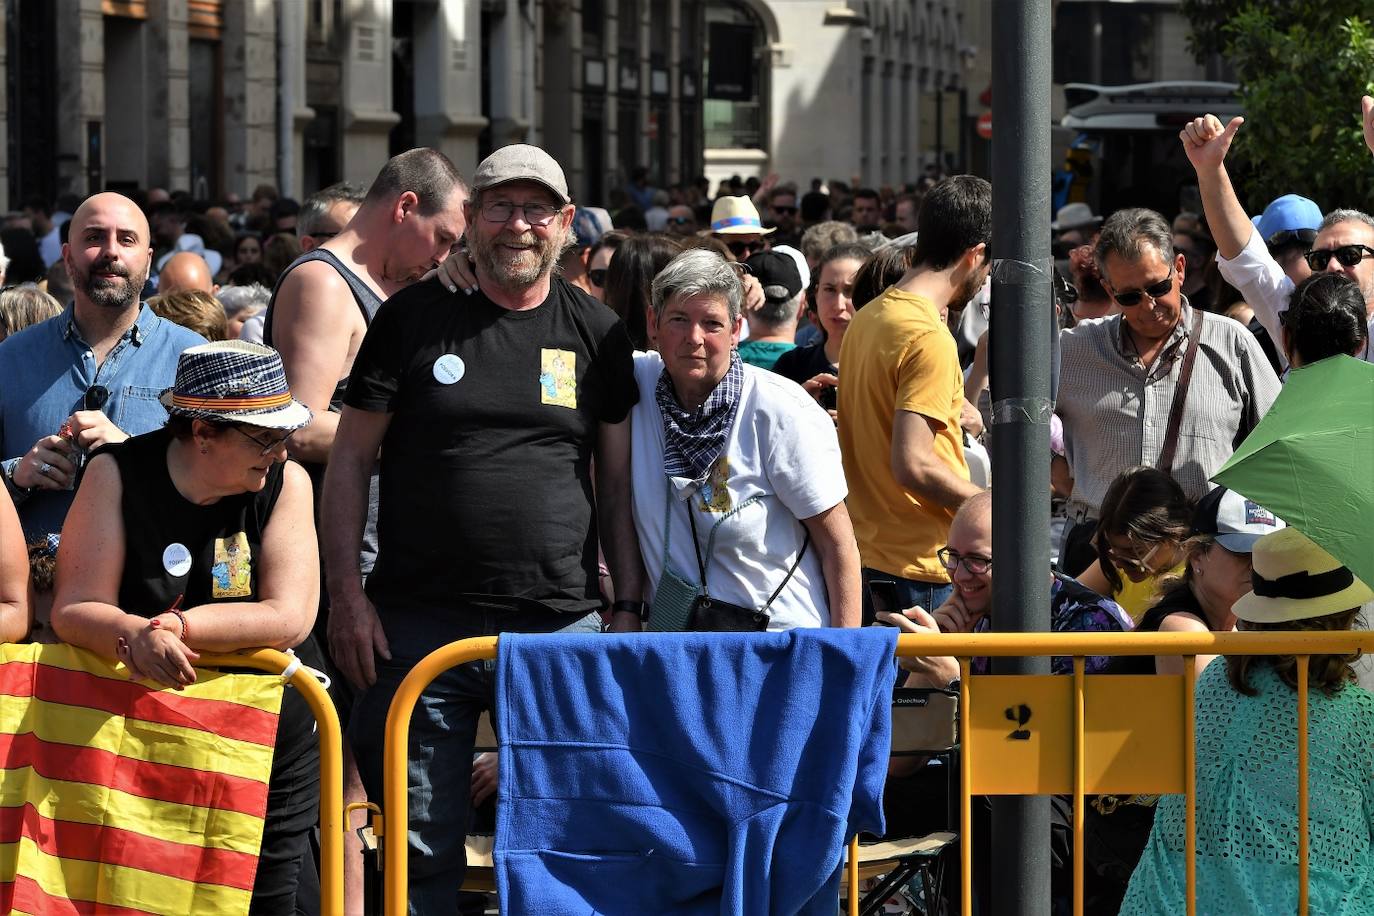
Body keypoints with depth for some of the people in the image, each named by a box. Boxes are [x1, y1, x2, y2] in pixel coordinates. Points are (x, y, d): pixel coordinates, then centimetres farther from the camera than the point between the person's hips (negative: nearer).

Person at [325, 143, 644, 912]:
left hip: (561, 625, 1)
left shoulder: (597, 334, 8)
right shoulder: (415, 317, 4)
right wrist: (347, 593, -3)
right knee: (424, 846, 3)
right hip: (420, 623, -1)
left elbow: (618, 481, 12)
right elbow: (352, 457, 5)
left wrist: (630, 605, 4)